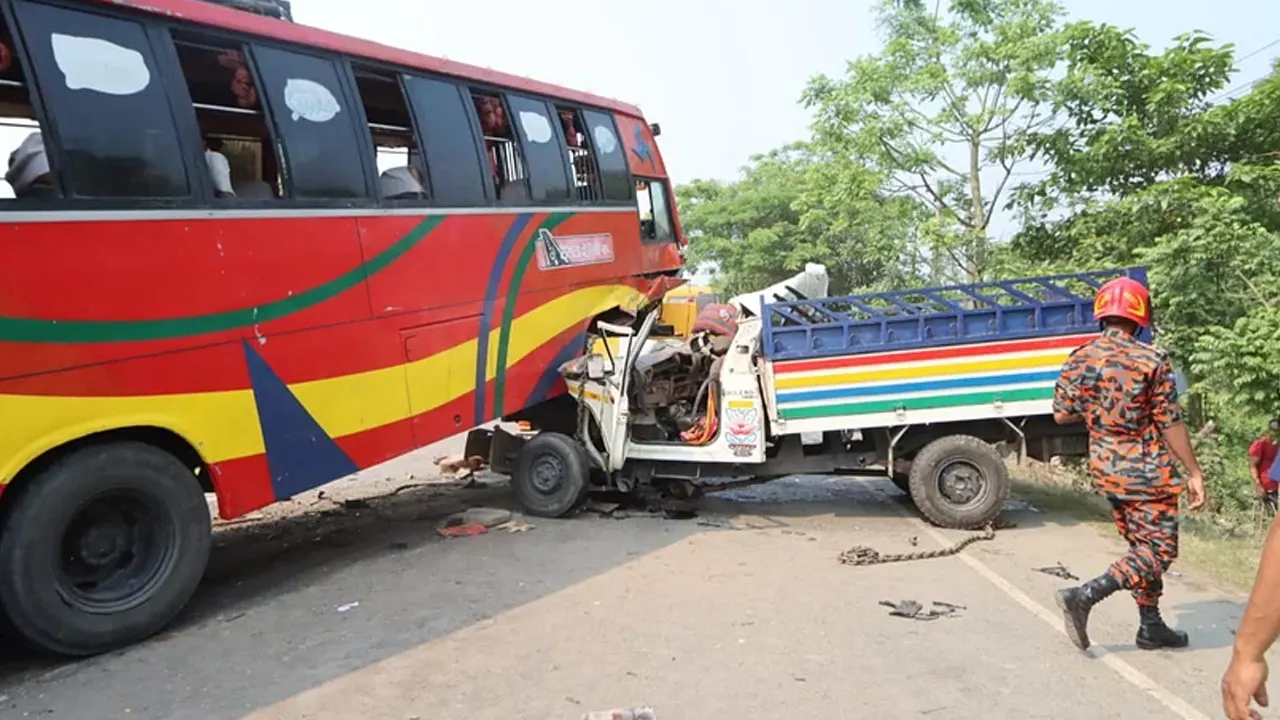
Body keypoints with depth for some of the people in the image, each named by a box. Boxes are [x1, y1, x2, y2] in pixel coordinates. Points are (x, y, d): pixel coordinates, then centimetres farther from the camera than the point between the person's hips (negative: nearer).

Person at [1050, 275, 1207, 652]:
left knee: (1141, 546, 18)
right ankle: (1083, 596, -14)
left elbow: (1061, 415, 4)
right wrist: (1194, 472, -3)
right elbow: (1171, 423, -12)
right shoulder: (1151, 361, -14)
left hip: (1105, 469, 7)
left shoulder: (1079, 360, 0)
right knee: (1159, 551, 1)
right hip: (1146, 472, -6)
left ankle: (1151, 627, 24)